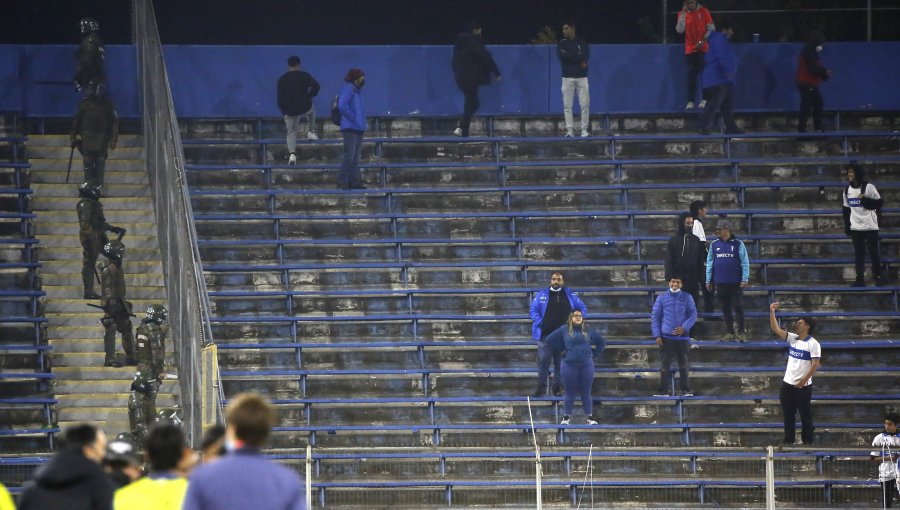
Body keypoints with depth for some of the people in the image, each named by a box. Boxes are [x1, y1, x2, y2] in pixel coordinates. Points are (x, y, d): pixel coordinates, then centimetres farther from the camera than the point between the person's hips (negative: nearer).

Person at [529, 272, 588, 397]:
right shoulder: (542, 295, 6)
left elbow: (583, 309, 12)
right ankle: (541, 389, 0)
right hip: (546, 334, -1)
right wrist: (540, 323, -11)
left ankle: (558, 389, 13)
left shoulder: (570, 296, 9)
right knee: (543, 362, -4)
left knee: (560, 363, 6)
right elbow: (533, 310, 3)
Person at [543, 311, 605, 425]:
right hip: (570, 365, -2)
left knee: (586, 392, 6)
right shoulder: (564, 330, 1)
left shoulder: (588, 330, 7)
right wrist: (560, 350, 2)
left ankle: (590, 417, 12)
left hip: (586, 365, 2)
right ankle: (566, 417, 12)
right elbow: (549, 340, 5)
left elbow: (601, 342, 19)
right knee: (570, 392, 3)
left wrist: (594, 353, 9)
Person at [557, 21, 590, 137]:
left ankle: (584, 130, 0)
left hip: (582, 77, 0)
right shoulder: (561, 43, 7)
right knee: (567, 105, -4)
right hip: (567, 77, 0)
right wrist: (579, 57, -9)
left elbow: (586, 56, -9)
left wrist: (570, 56, -11)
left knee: (585, 105, -5)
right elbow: (561, 56, -11)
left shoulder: (582, 42, 6)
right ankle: (569, 131, -3)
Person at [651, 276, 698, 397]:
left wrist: (684, 328, -14)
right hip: (666, 337, 0)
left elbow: (693, 315, 2)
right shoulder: (662, 297, 4)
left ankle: (686, 389, 13)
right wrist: (657, 335, -4)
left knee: (683, 364, 6)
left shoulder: (687, 298, 5)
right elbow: (655, 317, 5)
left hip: (683, 336, 0)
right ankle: (663, 390, 3)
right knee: (665, 364, -1)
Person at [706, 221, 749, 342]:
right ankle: (730, 333, 14)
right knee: (725, 309, 7)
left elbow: (745, 262, -5)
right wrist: (708, 280, 6)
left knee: (738, 307, -2)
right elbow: (709, 263, 9)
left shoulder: (738, 244, -3)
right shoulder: (714, 245, 7)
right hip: (720, 282, 4)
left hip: (736, 282, -4)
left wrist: (745, 279, -12)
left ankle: (741, 332, 4)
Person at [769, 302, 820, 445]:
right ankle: (788, 441, 19)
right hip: (788, 384, 7)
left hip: (803, 386, -7)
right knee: (788, 415, 11)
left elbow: (815, 364, -15)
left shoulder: (813, 344, -11)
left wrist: (804, 380, -19)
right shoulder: (792, 338, 7)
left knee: (806, 415, 1)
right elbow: (776, 330, 2)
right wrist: (772, 312, -7)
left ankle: (807, 442, 7)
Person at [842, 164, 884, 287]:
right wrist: (847, 228, 9)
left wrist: (865, 200, -21)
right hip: (856, 228, 4)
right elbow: (846, 209, 12)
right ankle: (860, 279, 6)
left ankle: (878, 277, 8)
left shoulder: (868, 187, -9)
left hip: (870, 226, -4)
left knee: (874, 252, 0)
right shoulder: (847, 190, 7)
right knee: (858, 254, 3)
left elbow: (879, 203, -7)